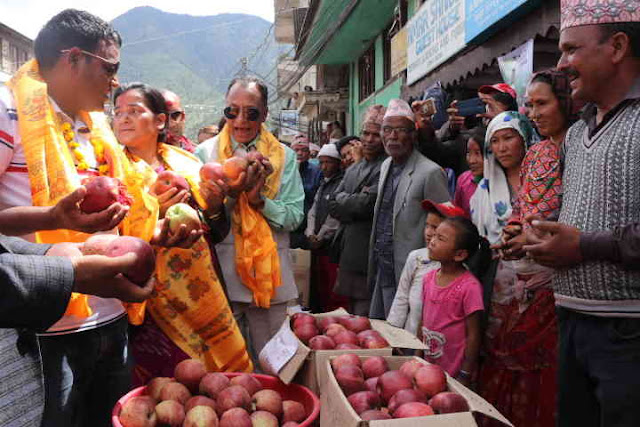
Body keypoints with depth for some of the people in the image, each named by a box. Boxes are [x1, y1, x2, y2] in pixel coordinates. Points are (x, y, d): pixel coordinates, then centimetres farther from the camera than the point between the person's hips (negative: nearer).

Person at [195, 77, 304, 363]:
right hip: (221, 273, 0)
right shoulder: (205, 153, 3)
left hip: (269, 274, 1)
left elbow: (295, 217, -1)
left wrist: (260, 200, -17)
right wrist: (230, 193, -18)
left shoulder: (283, 156, 4)